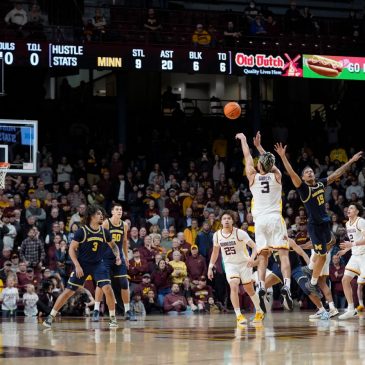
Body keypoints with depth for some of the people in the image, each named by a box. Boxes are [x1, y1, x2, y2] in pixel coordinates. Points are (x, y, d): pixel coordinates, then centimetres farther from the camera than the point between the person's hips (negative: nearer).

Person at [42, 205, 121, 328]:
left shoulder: (104, 232, -3)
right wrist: (77, 266, -19)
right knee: (68, 291, -2)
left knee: (107, 288, -16)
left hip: (98, 264, 2)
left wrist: (117, 255, -4)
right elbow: (72, 249, -11)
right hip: (82, 264, -2)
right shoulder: (82, 231, -14)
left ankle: (112, 318, -3)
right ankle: (51, 317, 9)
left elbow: (113, 245, 15)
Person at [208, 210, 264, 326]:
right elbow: (215, 252, 11)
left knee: (249, 289, 10)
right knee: (234, 286, -22)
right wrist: (210, 267, 9)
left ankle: (259, 312, 33)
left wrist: (252, 258, -41)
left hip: (244, 263, -2)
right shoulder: (217, 235, -5)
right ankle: (239, 315, -21)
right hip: (230, 264, 2)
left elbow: (254, 247, -22)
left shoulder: (240, 233, -19)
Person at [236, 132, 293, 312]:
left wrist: (243, 140, 36)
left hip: (260, 220, 1)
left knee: (262, 257, 3)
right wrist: (259, 146, 39)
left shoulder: (253, 177, 6)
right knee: (283, 253, -6)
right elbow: (270, 161, 27)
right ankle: (286, 286, -23)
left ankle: (261, 287, -14)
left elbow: (247, 158, 22)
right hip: (275, 218, -1)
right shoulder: (276, 175, 7)